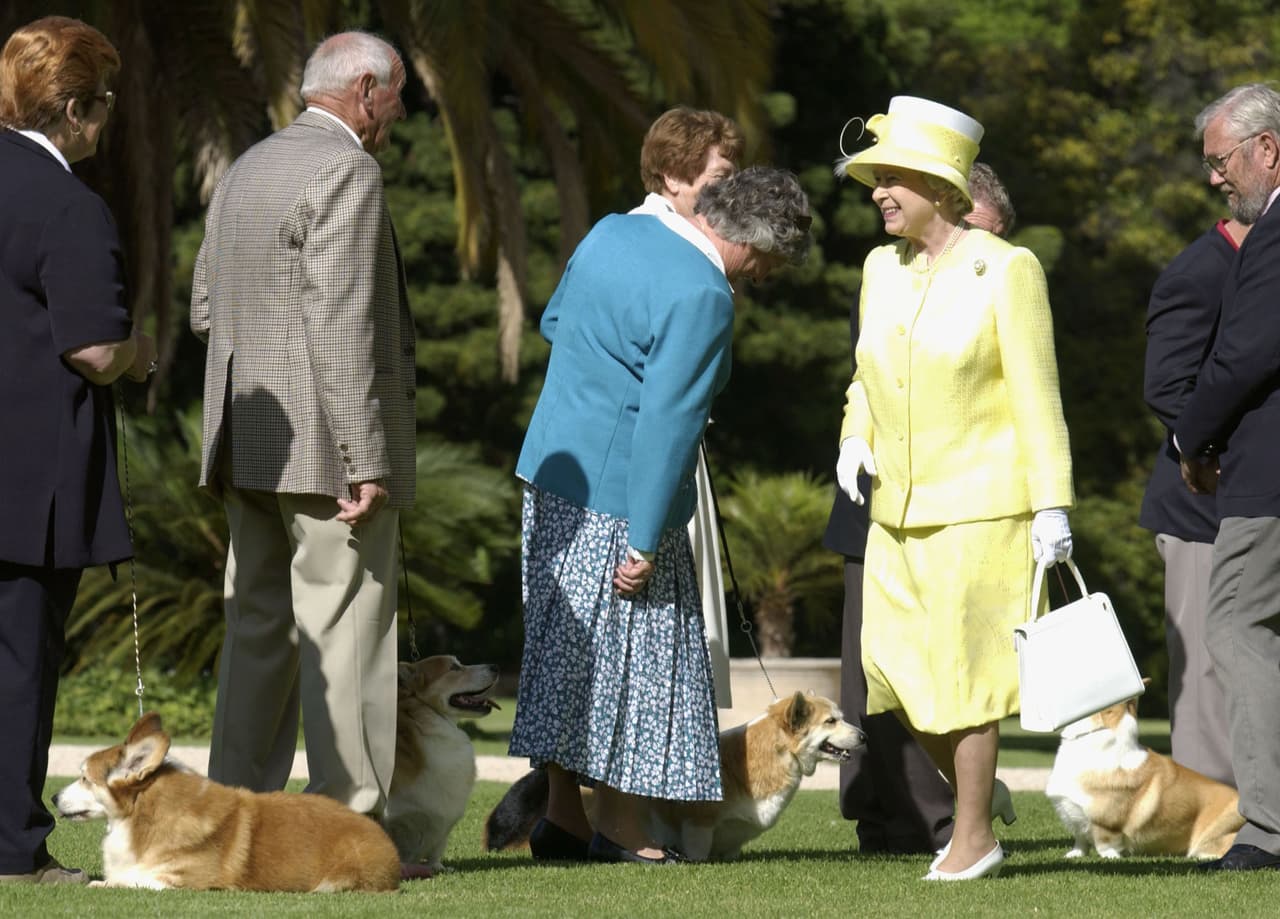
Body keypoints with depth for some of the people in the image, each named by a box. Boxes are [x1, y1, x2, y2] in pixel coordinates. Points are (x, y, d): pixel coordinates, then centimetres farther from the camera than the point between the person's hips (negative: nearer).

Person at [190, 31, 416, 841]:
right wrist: (368, 460, -19)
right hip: (326, 441, -9)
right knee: (346, 634, -6)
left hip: (249, 439, 9)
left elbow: (205, 308, 19)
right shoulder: (347, 172, -12)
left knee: (258, 625, 10)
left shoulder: (246, 170, 16)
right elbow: (344, 327, -19)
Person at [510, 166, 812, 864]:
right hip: (618, 490, -8)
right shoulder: (703, 297, -19)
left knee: (565, 646, 14)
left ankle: (561, 813, 18)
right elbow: (666, 424, -22)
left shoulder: (612, 231, 6)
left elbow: (553, 324, 22)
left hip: (552, 468, 8)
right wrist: (644, 543, -20)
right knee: (633, 654, 3)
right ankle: (619, 827, 8)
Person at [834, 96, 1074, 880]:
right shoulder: (883, 269, 9)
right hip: (899, 506, 6)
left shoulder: (1007, 271, -10)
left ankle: (976, 838, 8)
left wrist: (1052, 505, -13)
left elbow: (1037, 396, -10)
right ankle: (973, 795, 26)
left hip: (979, 503, -6)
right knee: (894, 665, 5)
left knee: (959, 667, -4)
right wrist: (855, 442, 1)